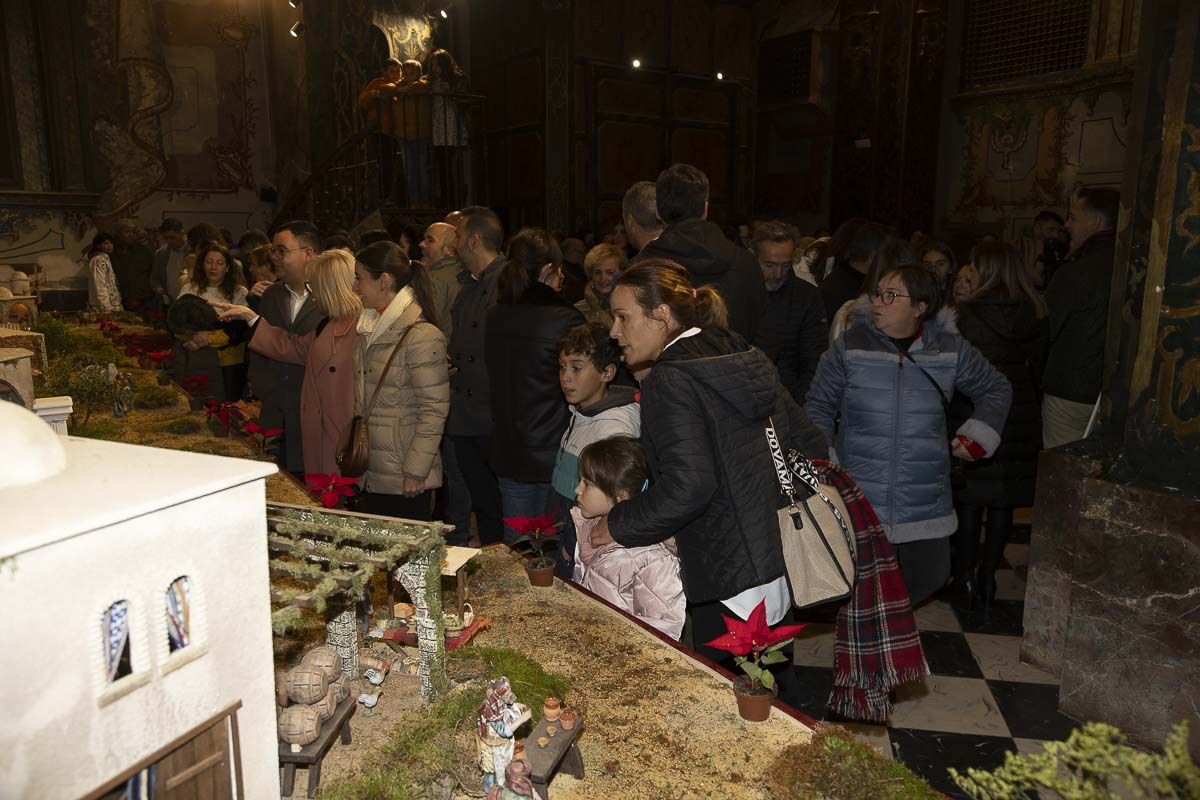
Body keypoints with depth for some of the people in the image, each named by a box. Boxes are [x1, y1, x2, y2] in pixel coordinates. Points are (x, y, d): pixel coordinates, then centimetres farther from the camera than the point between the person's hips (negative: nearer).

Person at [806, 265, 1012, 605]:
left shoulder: (951, 350, 0)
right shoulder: (850, 346, -5)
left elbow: (997, 389, 17)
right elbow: (819, 405, 3)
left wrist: (978, 435, 6)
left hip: (925, 503, 2)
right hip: (858, 500, -2)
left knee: (929, 576, 11)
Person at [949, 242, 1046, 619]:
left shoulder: (967, 312, -13)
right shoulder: (1035, 314, -1)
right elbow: (1036, 365, 6)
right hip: (1019, 416, 3)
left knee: (969, 495, 8)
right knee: (1003, 501, 11)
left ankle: (965, 577, 13)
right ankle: (987, 577, 18)